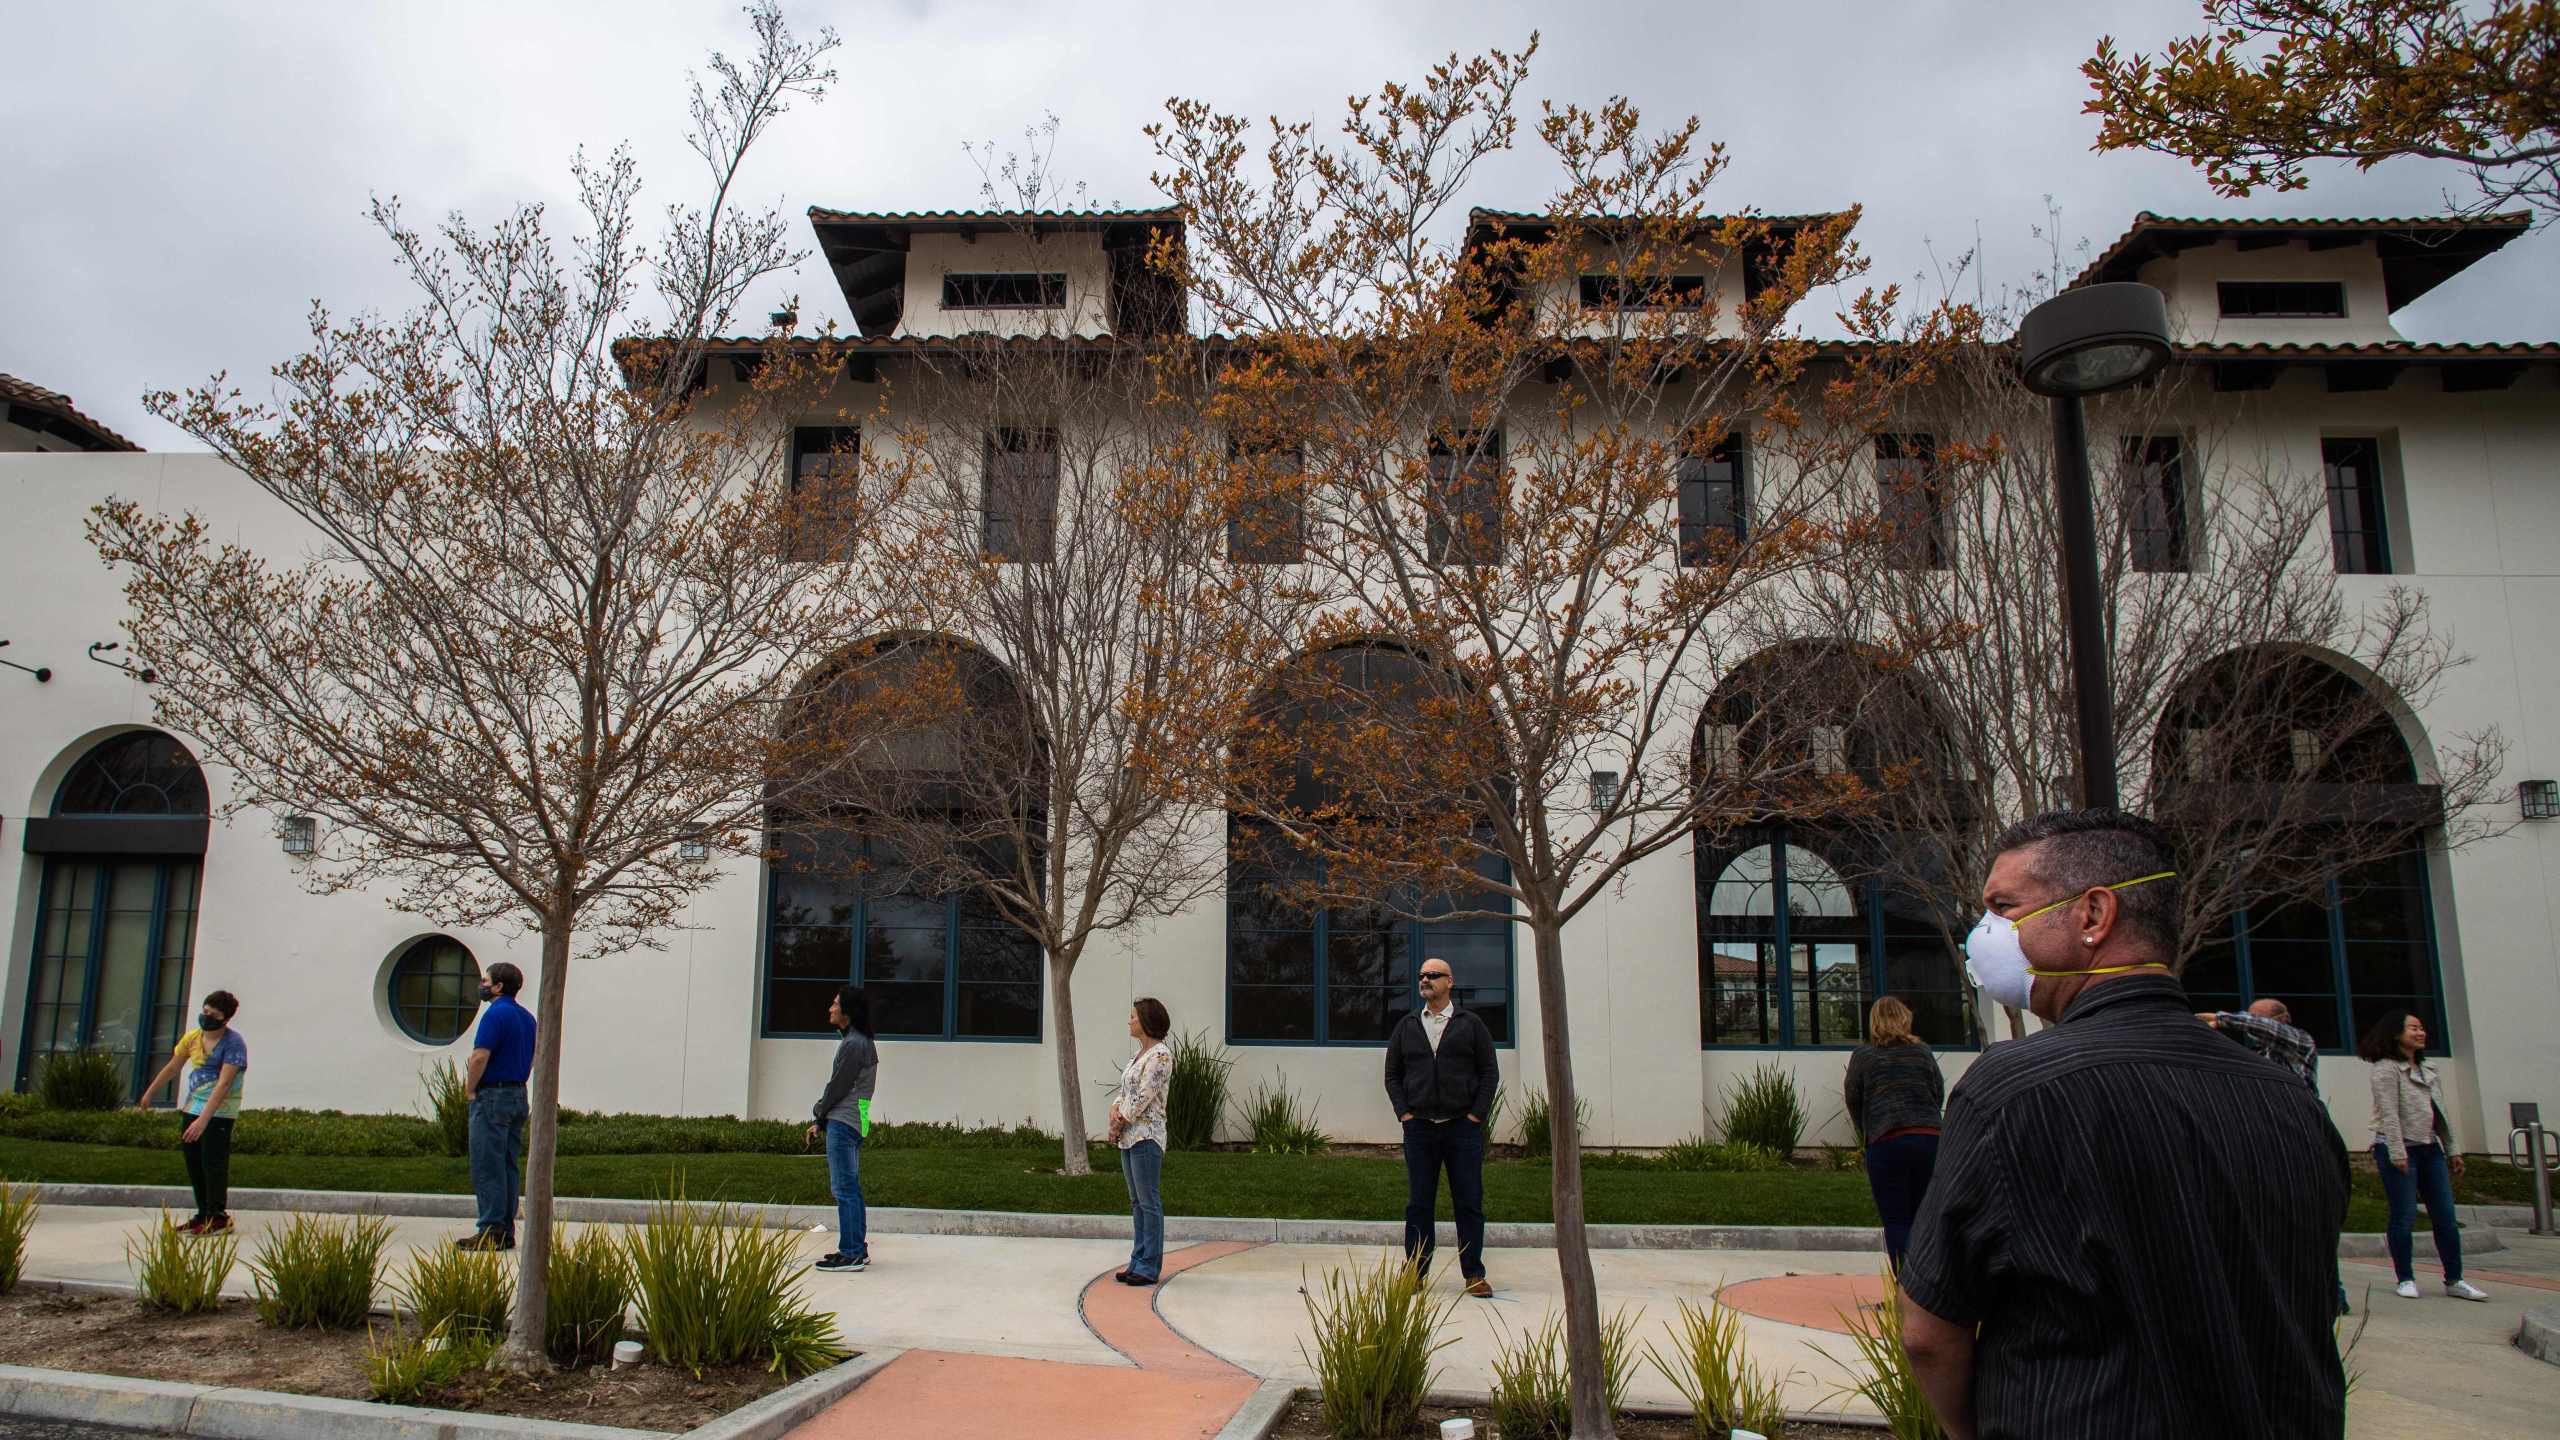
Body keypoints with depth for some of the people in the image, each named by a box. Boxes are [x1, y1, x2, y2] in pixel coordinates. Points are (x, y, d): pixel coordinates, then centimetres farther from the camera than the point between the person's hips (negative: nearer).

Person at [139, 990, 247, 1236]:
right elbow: (172, 1068, 21)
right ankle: (203, 1214, 21)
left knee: (213, 1164, -6)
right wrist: (149, 1093, 31)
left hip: (219, 1113, -7)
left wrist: (203, 1119, -31)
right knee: (193, 1163, 11)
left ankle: (218, 1217, 3)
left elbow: (224, 1085, -25)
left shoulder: (233, 1044, -17)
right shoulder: (192, 1037, 5)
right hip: (190, 1109, 7)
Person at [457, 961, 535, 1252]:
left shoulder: (495, 1014, -14)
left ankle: (491, 1233, -5)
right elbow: (532, 1059, 18)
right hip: (519, 1096, 9)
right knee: (510, 1166, 9)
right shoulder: (526, 1017, 14)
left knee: (487, 1168, -5)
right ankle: (506, 1231, 12)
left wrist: (470, 1091, -7)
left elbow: (480, 1057, -19)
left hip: (492, 1097, -9)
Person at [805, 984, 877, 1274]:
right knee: (851, 1188, 14)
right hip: (853, 1122, 10)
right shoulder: (863, 1042, 16)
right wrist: (821, 1120, 14)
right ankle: (858, 1249, 19)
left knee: (844, 1189, -7)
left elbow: (838, 1086, -14)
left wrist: (819, 1116, 3)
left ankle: (850, 1253, -6)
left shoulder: (853, 1044, -15)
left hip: (843, 1122, -10)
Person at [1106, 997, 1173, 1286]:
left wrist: (1120, 1122, -8)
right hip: (1128, 1137, 9)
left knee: (1149, 1202, -4)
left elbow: (1143, 1097, -17)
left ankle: (1150, 1267, 1)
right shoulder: (1139, 1054, 15)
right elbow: (1124, 1091, 16)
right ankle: (1138, 1261, 19)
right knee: (1137, 1202, 13)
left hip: (1146, 1136, -9)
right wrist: (1115, 1109, -4)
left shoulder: (1161, 1056, -14)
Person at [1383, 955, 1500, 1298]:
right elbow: (1392, 1074, 13)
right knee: (1418, 1204, 4)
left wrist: (1476, 1114, -4)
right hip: (1419, 1128, 2)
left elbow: (1489, 1072, 4)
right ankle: (1415, 1272, 11)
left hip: (1463, 1128, -2)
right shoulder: (1406, 1026, 11)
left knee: (1469, 1203, 1)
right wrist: (1403, 1112, 1)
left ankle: (1474, 1274, 8)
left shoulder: (1471, 1024, 5)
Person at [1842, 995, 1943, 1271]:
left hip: (1887, 1142, -3)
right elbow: (1940, 1095, 14)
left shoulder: (1864, 1055, 4)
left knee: (1897, 1222, 1)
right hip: (1930, 1138, 3)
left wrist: (1868, 1136, 21)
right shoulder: (1923, 1052, 12)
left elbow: (1853, 1101, 7)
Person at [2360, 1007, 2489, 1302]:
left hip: (2430, 1149, 7)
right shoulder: (2386, 1068, -8)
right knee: (2405, 1217, -3)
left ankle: (2454, 1281, 14)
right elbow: (2388, 1113, -14)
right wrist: (2397, 1153, -19)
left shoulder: (2426, 1069, 16)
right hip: (2399, 1149, -7)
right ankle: (2405, 1280, 7)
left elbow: (2437, 1111, 19)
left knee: (2446, 1217, 6)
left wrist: (2451, 1150, 16)